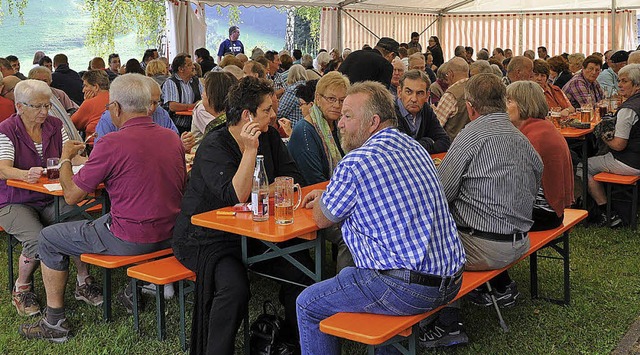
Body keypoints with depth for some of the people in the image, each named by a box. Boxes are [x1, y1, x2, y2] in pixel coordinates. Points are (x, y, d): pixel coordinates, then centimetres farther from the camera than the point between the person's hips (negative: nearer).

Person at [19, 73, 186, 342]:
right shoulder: (172, 138, 3)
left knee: (48, 239, 13)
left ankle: (54, 321, 19)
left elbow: (71, 194, -10)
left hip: (129, 239, -7)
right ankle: (135, 292, 41)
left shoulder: (112, 143, -17)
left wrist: (66, 158, 9)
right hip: (169, 234, 7)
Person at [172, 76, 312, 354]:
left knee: (302, 268, -15)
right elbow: (236, 196, -26)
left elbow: (292, 178, 2)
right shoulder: (214, 146, -16)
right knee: (234, 287, -32)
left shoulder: (269, 137, 6)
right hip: (207, 237, -6)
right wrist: (250, 150, -28)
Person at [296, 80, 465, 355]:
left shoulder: (356, 163, -17)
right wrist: (328, 194, 27)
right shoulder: (413, 147, 9)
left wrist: (321, 200, 19)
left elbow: (322, 219, -1)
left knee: (307, 306, 6)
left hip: (407, 290, -9)